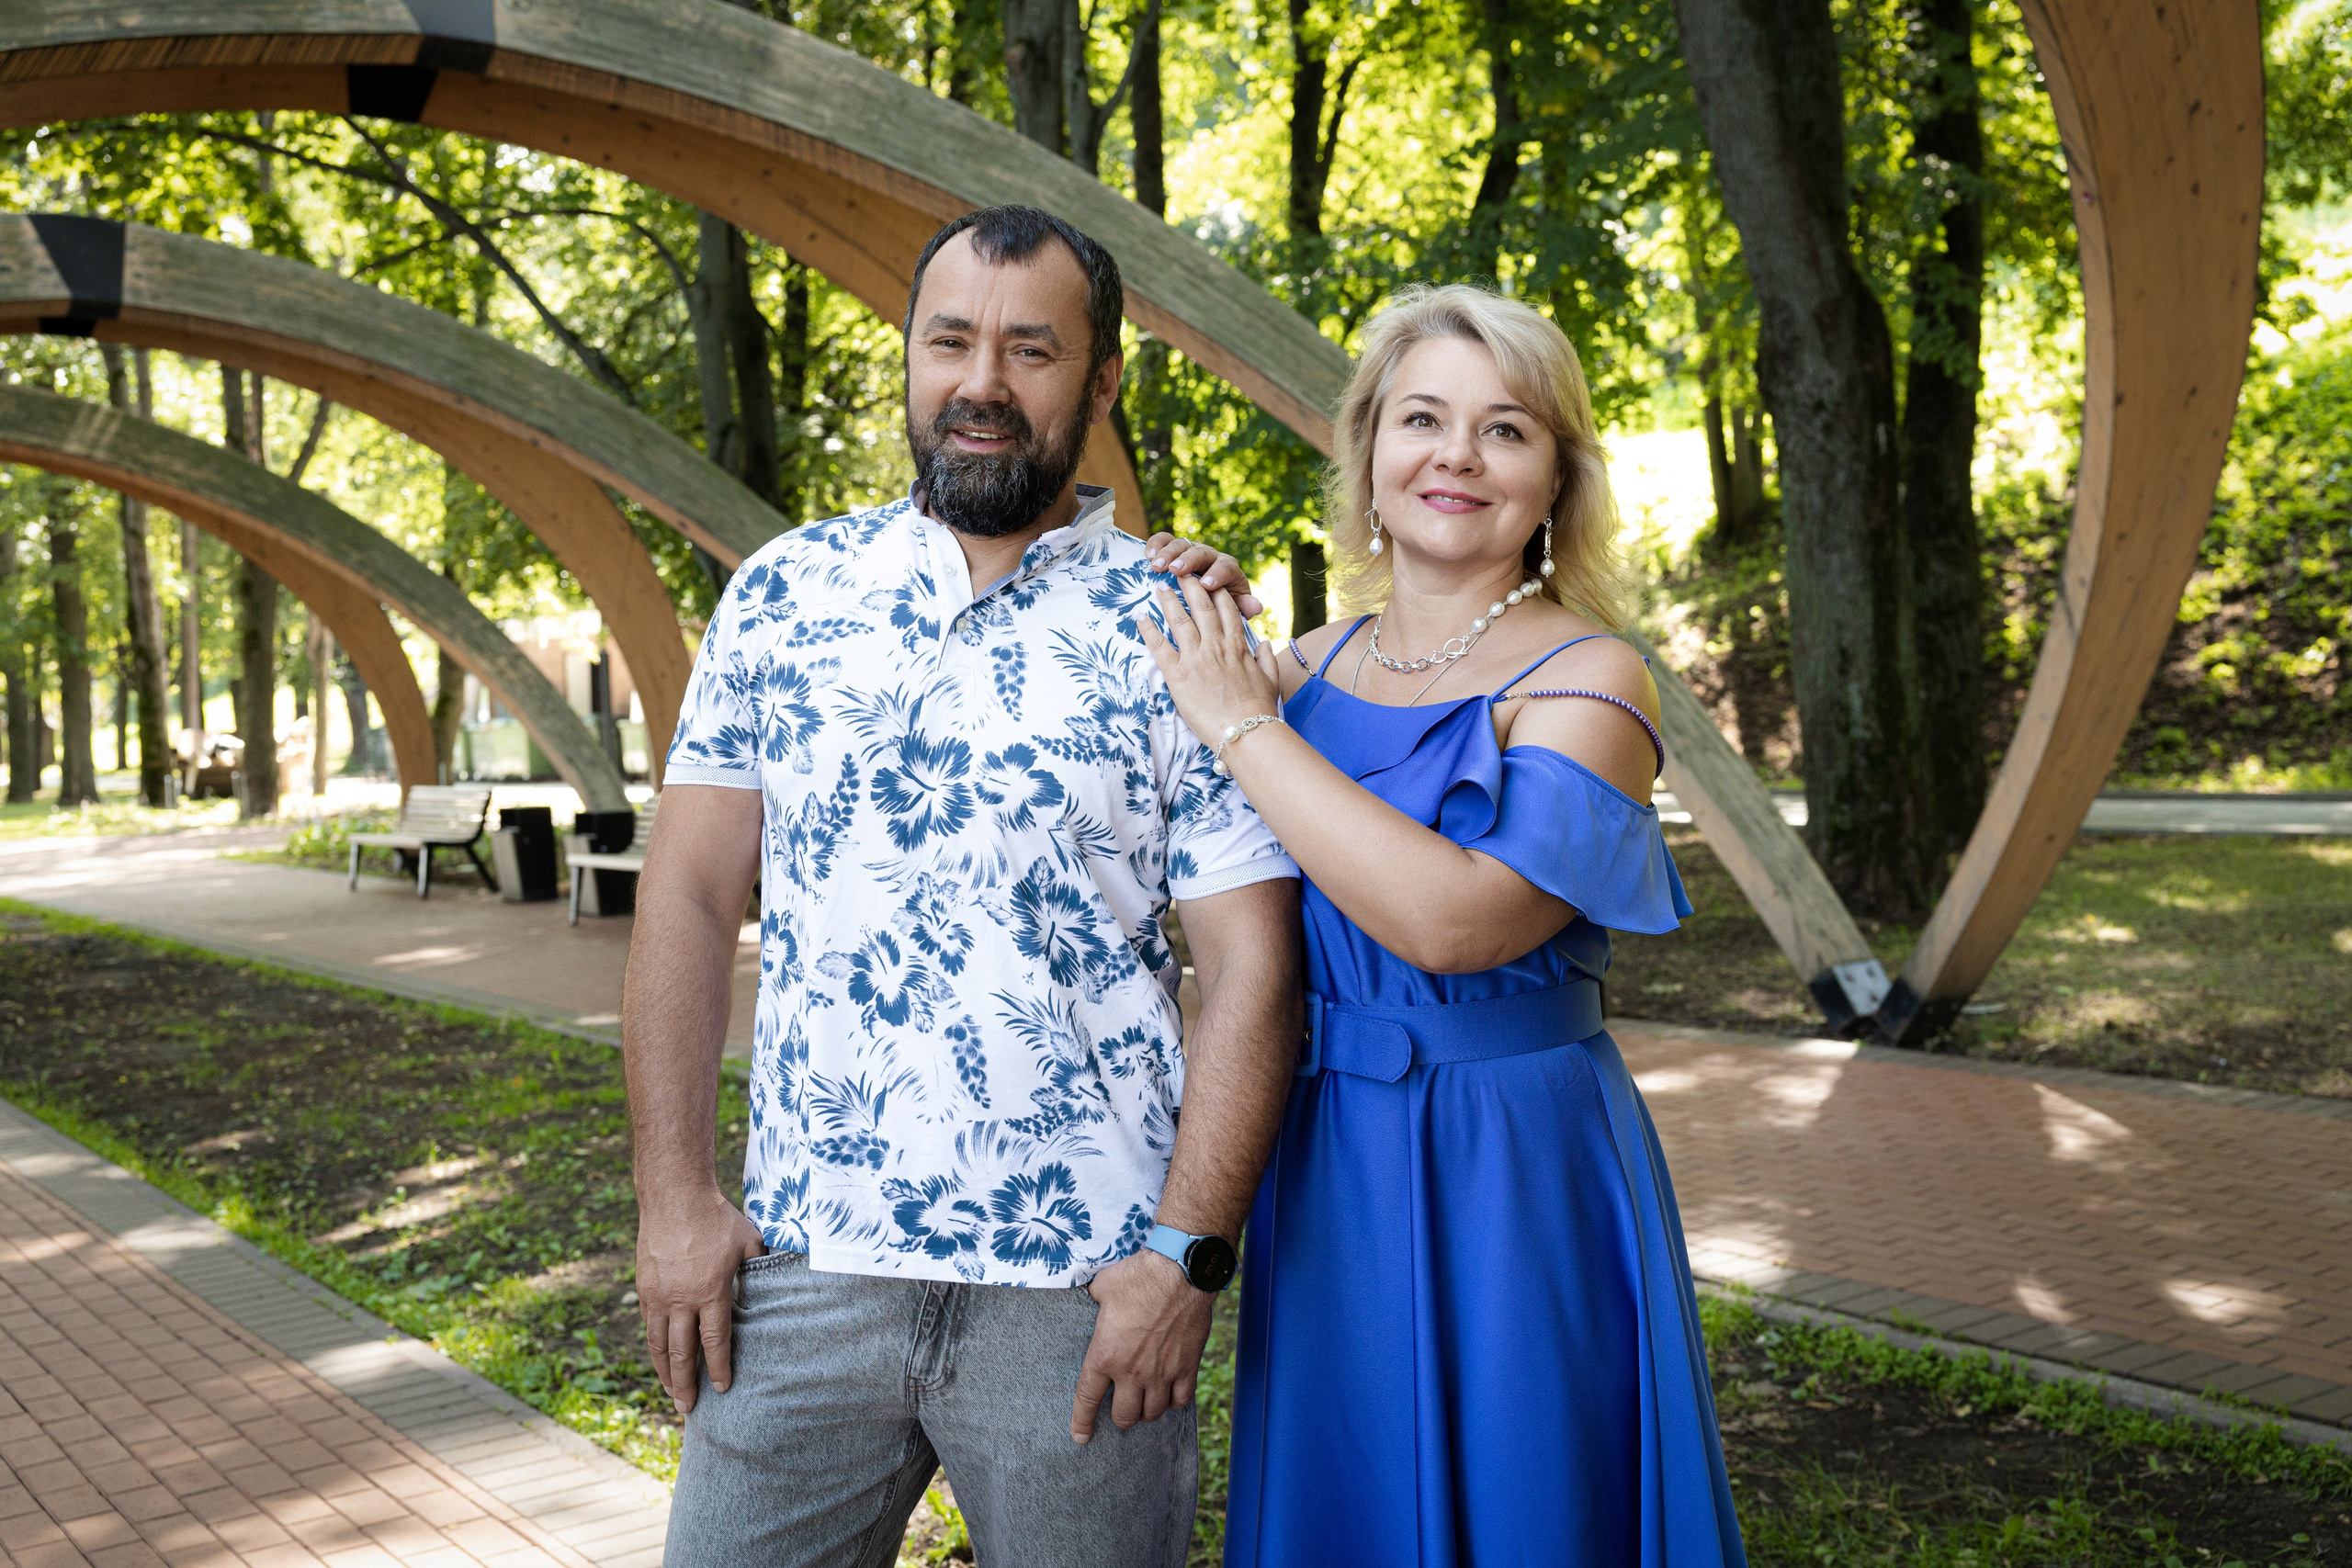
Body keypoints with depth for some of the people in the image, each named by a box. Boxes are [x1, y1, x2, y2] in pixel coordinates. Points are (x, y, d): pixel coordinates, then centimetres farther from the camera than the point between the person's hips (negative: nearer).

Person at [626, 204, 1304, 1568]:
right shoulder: (784, 595, 5)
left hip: (1075, 1292, -2)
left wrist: (1188, 1253, -11)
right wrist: (676, 1194, 0)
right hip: (799, 1267, 2)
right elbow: (691, 895, 5)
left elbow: (1252, 968, -4)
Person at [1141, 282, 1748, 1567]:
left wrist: (1243, 728, -19)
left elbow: (1453, 917, -27)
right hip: (1320, 1168, 6)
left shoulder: (1585, 681, -12)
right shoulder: (1305, 666, 5)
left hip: (1507, 1174, -5)